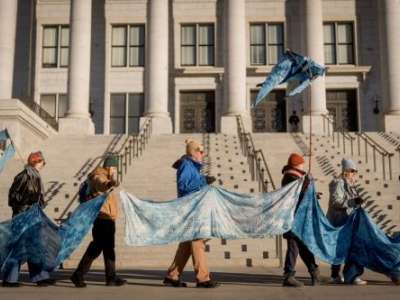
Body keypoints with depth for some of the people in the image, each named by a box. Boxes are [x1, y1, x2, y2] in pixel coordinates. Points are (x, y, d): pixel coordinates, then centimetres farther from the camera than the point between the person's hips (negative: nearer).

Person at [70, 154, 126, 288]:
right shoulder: (98, 177, -14)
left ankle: (111, 277, 20)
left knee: (109, 247, 13)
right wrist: (110, 183, -61)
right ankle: (78, 275, -3)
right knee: (97, 247, -10)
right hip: (101, 218, -11)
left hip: (107, 218, 11)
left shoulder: (106, 177, 19)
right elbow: (102, 185, -40)